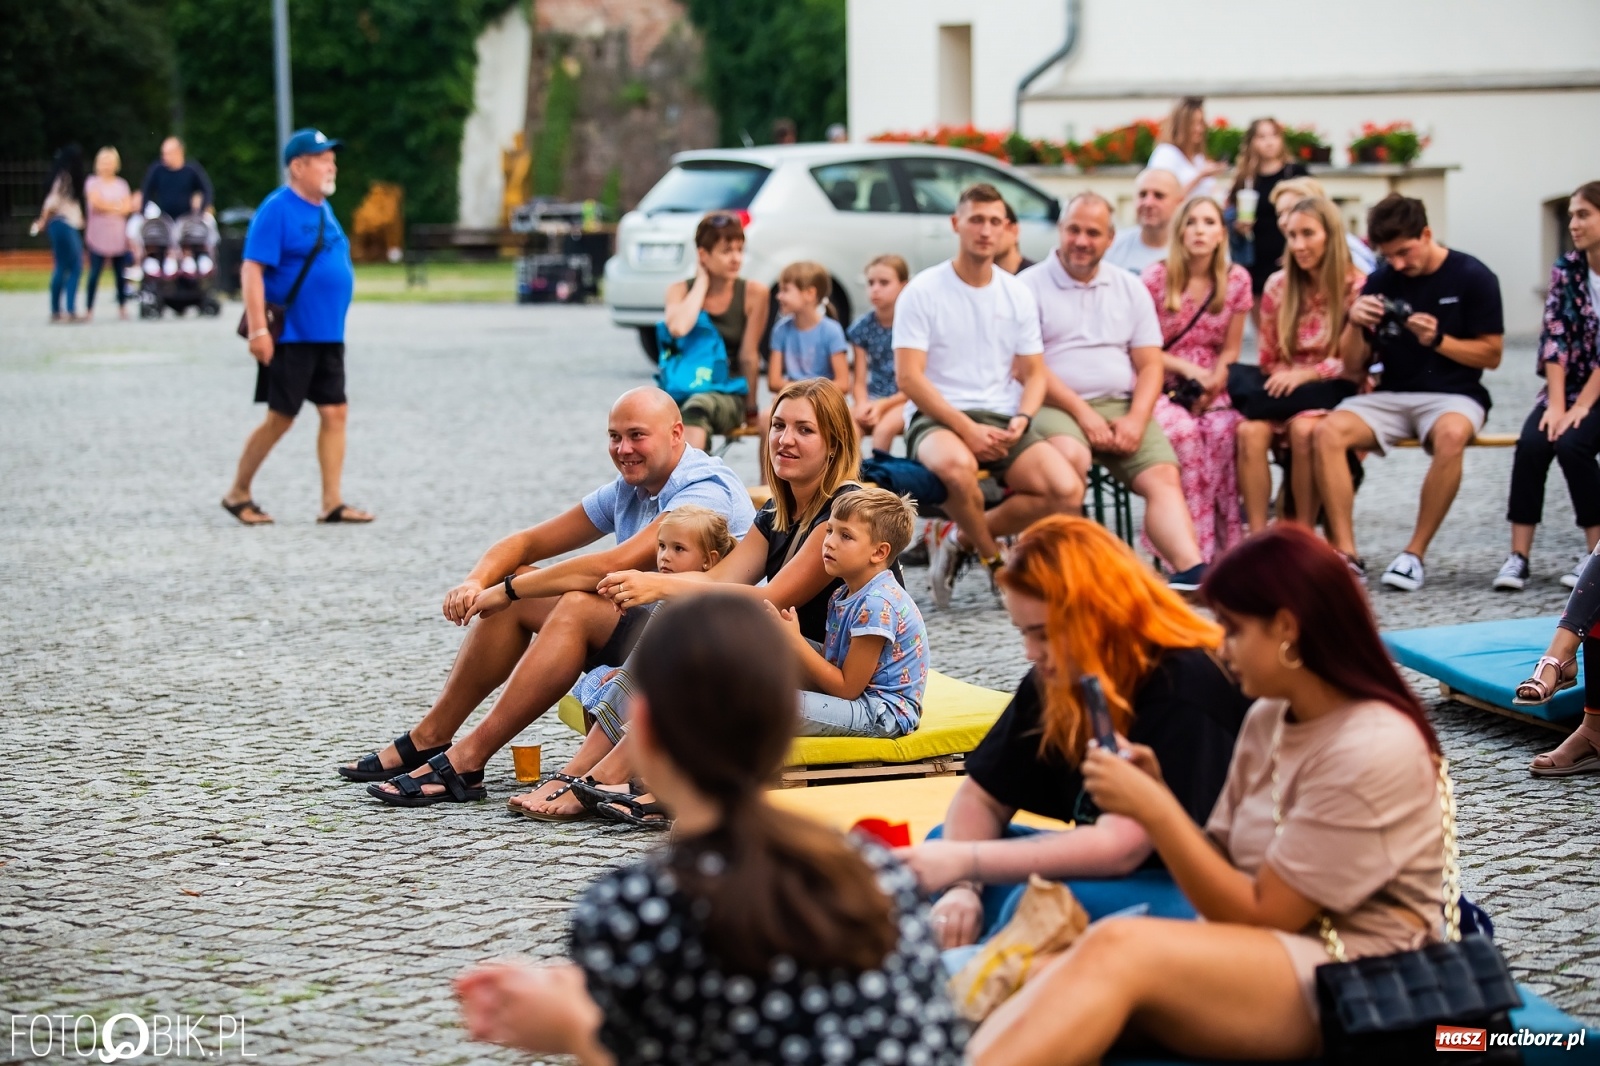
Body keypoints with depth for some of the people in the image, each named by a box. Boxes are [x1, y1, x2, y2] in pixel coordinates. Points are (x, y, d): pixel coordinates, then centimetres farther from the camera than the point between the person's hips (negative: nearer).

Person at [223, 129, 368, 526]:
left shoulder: (323, 209, 14)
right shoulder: (276, 209, -12)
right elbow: (251, 269, -17)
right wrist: (258, 329, -24)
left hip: (327, 336, 8)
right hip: (290, 337, -8)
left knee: (335, 412, 2)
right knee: (280, 418, -2)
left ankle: (332, 503, 5)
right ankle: (238, 494, 12)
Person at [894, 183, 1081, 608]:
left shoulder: (1018, 294, 11)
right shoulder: (923, 292, -2)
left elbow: (1034, 373, 14)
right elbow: (910, 377, -9)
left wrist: (1020, 422, -8)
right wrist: (967, 429, -18)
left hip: (1003, 419, 4)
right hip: (937, 418, -4)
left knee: (1067, 491, -22)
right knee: (957, 465, -41)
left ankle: (961, 537, -3)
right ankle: (994, 558, -11)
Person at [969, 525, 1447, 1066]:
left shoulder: (1373, 751, -13)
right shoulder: (1267, 718, 13)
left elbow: (1261, 914, -12)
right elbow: (1227, 870, 13)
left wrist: (1154, 811, -14)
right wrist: (1158, 793, -2)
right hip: (1255, 959, 8)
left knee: (1116, 949, -32)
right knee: (1054, 976, -22)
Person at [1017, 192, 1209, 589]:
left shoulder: (1130, 288, 19)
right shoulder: (1030, 286, 5)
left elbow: (1150, 364, 13)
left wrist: (1136, 419, -6)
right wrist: (1082, 412, -14)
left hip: (1122, 406, 4)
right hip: (1056, 406, -4)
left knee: (1164, 475, -20)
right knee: (1069, 456, -37)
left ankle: (1190, 571, -38)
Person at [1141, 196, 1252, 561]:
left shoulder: (1236, 280, 5)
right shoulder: (1156, 278, -4)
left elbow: (1230, 350, 10)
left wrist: (1212, 384, -8)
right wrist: (1188, 368, -11)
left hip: (1212, 389, 2)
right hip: (1161, 387, -2)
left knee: (1224, 432, -31)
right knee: (1184, 431, -34)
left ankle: (1225, 542, -27)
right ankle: (1190, 550, -31)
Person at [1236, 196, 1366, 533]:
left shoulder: (1357, 287, -3)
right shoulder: (1278, 286, 10)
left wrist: (1305, 374, -17)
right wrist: (1283, 381, -6)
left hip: (1333, 391, -3)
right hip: (1285, 391, 3)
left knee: (1304, 427, -36)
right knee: (1250, 431, -30)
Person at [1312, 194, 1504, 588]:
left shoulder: (1473, 278, -2)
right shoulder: (1381, 282, 8)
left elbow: (1491, 354, -2)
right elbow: (1354, 365, 10)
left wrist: (1437, 340, -17)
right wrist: (1355, 324, -11)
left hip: (1453, 395, -3)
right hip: (1391, 395, 3)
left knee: (1451, 436, -40)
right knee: (1326, 432, -26)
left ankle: (1415, 553, -28)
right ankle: (1346, 553, -29)